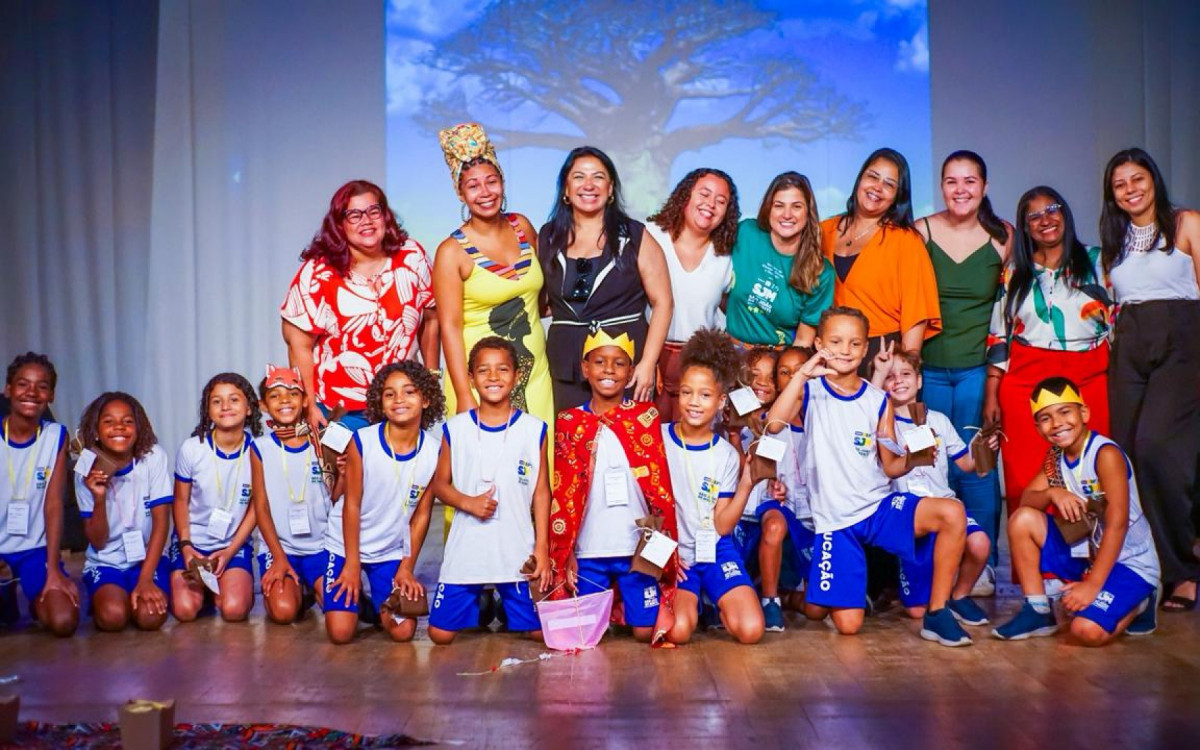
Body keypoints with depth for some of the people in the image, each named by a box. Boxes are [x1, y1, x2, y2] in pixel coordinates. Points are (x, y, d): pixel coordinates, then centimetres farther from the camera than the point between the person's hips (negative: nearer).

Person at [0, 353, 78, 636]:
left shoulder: (56, 436, -4)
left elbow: (53, 504, -7)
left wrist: (53, 569, -11)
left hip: (35, 548, 0)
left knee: (64, 622, -19)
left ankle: (37, 602, 16)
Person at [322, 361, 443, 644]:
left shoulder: (434, 451, -12)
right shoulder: (362, 442, -19)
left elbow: (422, 513, -3)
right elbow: (352, 504, -12)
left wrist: (407, 567, -1)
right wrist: (352, 564, -8)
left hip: (392, 551, 2)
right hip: (346, 544, -2)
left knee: (403, 632, -8)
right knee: (340, 633, -10)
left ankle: (376, 606, 25)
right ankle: (354, 598, 24)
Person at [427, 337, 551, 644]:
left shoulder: (534, 429, -1)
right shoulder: (456, 428, 0)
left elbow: (541, 492, 2)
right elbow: (440, 484, 6)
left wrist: (542, 547, -2)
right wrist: (469, 502, -13)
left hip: (518, 552, 0)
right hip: (466, 550, 1)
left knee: (540, 632, 0)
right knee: (440, 634, 1)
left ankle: (501, 606, 32)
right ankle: (479, 604, 32)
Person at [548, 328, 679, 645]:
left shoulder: (645, 417, 1)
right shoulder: (569, 423, 3)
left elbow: (661, 488, 2)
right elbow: (562, 494, 4)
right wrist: (563, 554, 1)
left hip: (639, 547, -1)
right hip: (587, 550, 1)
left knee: (647, 631, 0)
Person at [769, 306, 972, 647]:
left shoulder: (878, 401, 5)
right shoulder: (810, 391, -3)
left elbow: (891, 466, 5)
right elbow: (773, 425, -23)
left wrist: (913, 458, -16)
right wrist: (801, 374, -27)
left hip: (880, 506, 3)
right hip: (834, 519, -3)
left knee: (952, 513, -24)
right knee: (847, 625, -11)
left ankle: (937, 613, -11)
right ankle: (813, 588, 25)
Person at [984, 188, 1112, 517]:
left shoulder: (1095, 261, 11)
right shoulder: (1015, 273, 14)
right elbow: (998, 335, 11)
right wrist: (991, 395, 5)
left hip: (1089, 379, 0)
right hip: (1025, 380, 1)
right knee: (1026, 478, -5)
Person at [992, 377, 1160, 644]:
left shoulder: (1106, 454, -21)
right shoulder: (1056, 457, 2)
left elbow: (1117, 525, -24)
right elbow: (1026, 500, -2)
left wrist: (1093, 584, -26)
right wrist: (1052, 493, -25)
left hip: (1129, 562, -7)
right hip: (1085, 552, 7)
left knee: (1087, 630, -26)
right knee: (1022, 519, -10)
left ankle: (1136, 606, 8)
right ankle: (1037, 612, 1)